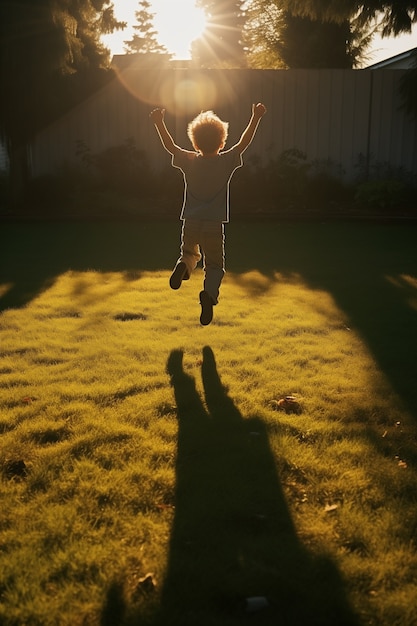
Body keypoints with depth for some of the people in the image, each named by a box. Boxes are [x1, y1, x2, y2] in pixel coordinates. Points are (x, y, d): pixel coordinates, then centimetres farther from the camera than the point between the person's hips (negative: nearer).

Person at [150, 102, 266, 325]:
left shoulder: (189, 161, -2)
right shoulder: (226, 162, -5)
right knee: (215, 265, 9)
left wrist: (159, 123, 19)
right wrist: (256, 117, 12)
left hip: (191, 223, 2)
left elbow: (170, 146, 10)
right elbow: (244, 142, 4)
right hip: (214, 226, -2)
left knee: (190, 254, 27)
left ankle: (183, 265, -9)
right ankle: (209, 294, -21)